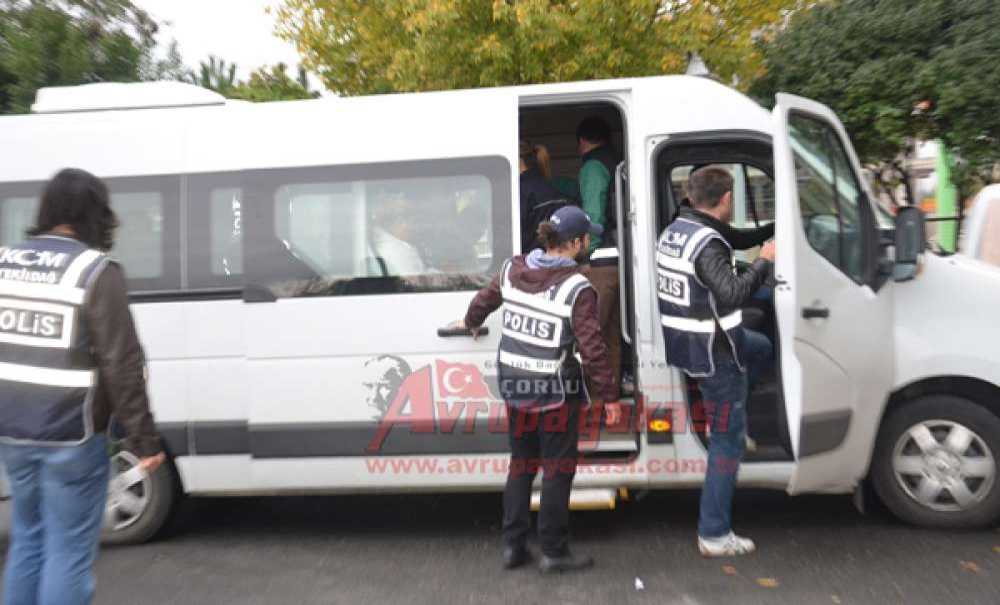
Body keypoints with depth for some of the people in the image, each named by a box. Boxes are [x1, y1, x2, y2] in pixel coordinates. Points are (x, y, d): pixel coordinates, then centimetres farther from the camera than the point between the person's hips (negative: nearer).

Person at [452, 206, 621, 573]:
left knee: (521, 464, 19)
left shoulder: (512, 269, 0)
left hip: (514, 385, 6)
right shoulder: (577, 288, -18)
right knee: (557, 470, 9)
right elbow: (592, 347, -19)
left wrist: (470, 322, 37)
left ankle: (513, 546, 26)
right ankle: (554, 553, 18)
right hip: (555, 392, -6)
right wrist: (609, 395, -9)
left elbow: (485, 298, 17)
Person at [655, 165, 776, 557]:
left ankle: (718, 417, 27)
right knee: (728, 441, 3)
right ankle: (715, 536, 12)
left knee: (761, 347, 33)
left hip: (685, 343, 9)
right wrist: (763, 262, -17)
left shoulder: (673, 231, 6)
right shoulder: (708, 243, -23)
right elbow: (732, 293, -32)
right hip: (712, 354, -9)